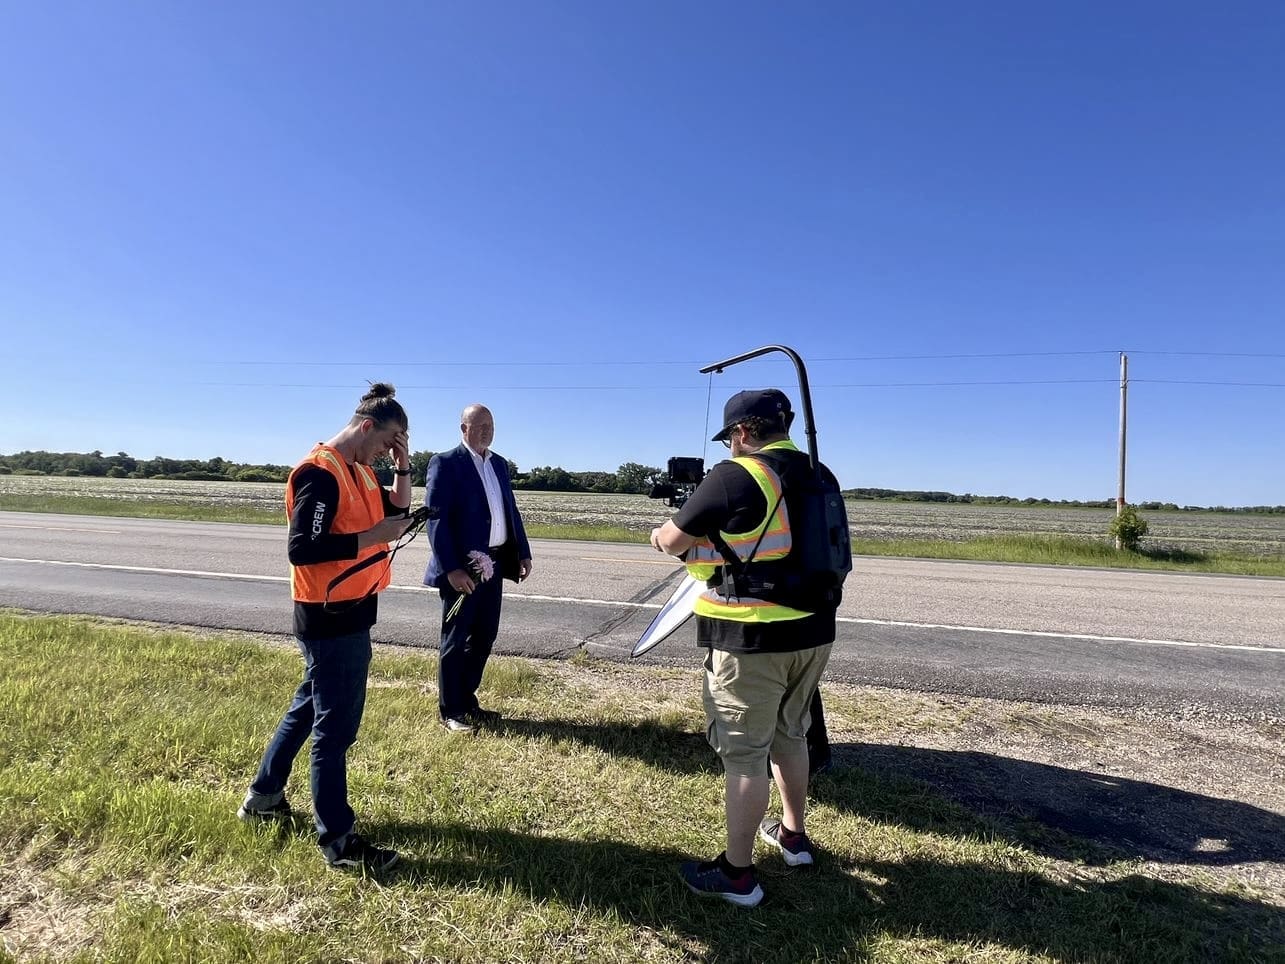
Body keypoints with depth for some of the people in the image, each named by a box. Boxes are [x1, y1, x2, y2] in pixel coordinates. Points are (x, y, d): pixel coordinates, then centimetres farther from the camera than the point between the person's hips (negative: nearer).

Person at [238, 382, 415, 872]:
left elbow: (397, 511, 14)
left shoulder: (360, 471, 10)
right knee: (335, 725, -1)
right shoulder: (320, 473, -20)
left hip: (348, 613, 10)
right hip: (330, 617, -10)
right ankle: (337, 839, 11)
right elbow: (302, 549, -26)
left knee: (310, 707, 23)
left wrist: (402, 466, 2)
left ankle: (263, 795, 40)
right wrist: (373, 536, -25)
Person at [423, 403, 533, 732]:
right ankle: (450, 711, 18)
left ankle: (467, 701, 30)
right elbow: (436, 518, -16)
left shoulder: (499, 463, 14)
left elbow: (511, 510, 17)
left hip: (493, 563, 7)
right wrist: (451, 568, -23)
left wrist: (523, 552, 9)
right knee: (455, 640, 5)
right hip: (462, 567, -7)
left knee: (484, 636, 15)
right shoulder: (446, 463, -9)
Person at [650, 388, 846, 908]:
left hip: (754, 638, -7)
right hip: (813, 631, 8)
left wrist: (661, 534, 18)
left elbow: (674, 541, -5)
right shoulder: (822, 478, 7)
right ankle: (793, 835, 42)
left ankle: (737, 873, 17)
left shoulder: (734, 476, -14)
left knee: (744, 753, 4)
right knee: (790, 735, 24)